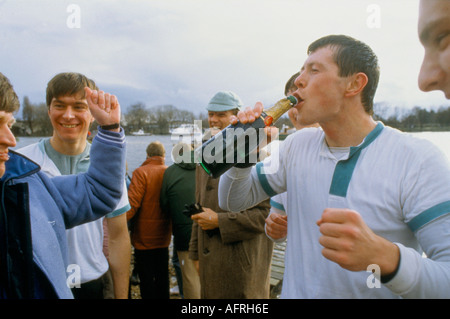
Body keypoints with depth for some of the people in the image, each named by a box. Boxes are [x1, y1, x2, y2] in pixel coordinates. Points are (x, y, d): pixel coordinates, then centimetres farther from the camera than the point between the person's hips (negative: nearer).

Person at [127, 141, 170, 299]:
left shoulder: (141, 172, -14)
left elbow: (132, 204, -23)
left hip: (144, 237, -4)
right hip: (163, 237, 5)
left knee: (146, 279, 6)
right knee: (162, 276, 17)